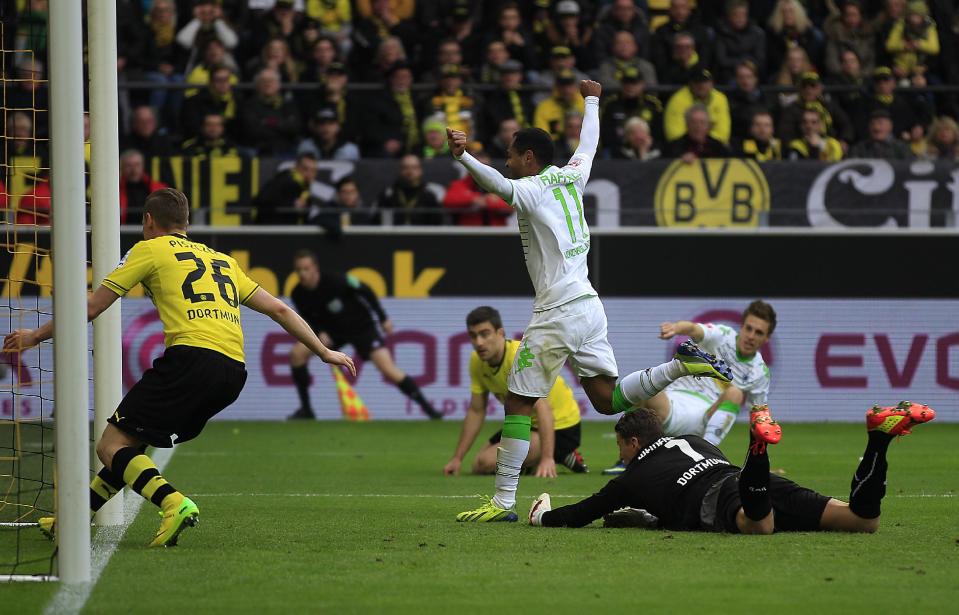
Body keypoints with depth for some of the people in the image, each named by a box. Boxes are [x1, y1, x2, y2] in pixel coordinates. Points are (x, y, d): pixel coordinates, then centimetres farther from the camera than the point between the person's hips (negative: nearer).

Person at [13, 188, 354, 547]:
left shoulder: (150, 249, 12)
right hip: (233, 372, 7)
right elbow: (279, 309, 28)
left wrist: (37, 336, 22)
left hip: (191, 355, -7)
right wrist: (324, 352, 36)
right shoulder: (223, 260, 30)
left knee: (112, 446, -6)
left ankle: (174, 504, -29)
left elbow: (92, 307, 10)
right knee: (132, 441, 20)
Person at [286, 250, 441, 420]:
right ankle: (306, 409, -1)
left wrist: (383, 318, -11)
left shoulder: (334, 280, -29)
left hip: (363, 325, -5)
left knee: (387, 368, -19)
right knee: (297, 353, -12)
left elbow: (365, 291, -16)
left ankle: (427, 407, -10)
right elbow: (308, 318, 4)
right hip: (333, 329, 5)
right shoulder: (298, 295, -14)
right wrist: (320, 333, -17)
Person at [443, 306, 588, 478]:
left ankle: (561, 457, -8)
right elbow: (476, 412, 4)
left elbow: (542, 409, -40)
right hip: (526, 422, 8)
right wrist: (457, 458, 0)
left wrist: (547, 458, -50)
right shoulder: (477, 361, -7)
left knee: (488, 462, -23)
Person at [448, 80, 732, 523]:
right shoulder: (571, 176, 13)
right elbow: (588, 144, 33)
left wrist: (463, 157, -48)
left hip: (557, 313, -8)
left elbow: (499, 186, -33)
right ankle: (681, 366, -2)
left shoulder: (530, 190, -10)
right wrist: (591, 100, 50)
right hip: (589, 304, 8)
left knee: (518, 403, -3)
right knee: (607, 399, 14)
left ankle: (503, 502, -5)